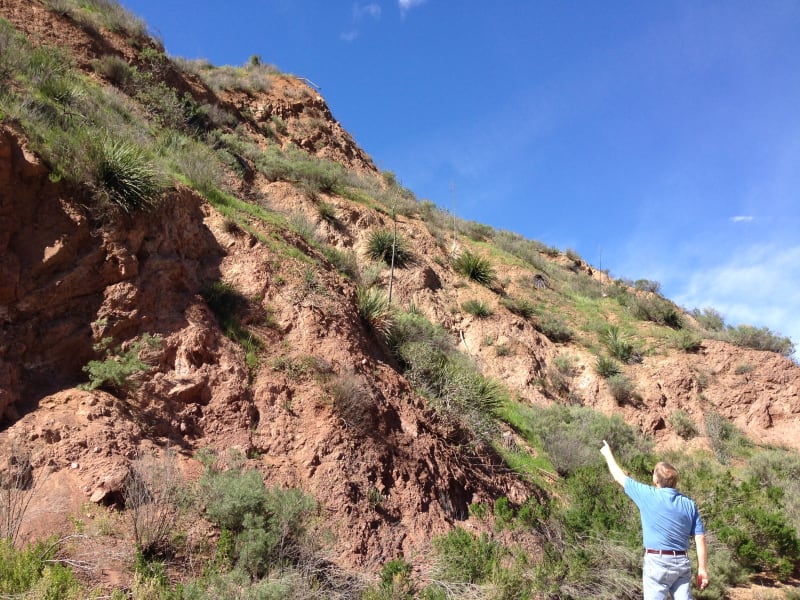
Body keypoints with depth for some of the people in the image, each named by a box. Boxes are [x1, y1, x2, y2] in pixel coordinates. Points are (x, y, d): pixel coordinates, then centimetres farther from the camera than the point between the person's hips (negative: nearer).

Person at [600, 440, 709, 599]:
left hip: (657, 562, -4)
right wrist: (702, 568, 8)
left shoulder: (648, 495, -8)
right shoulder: (689, 504, 3)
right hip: (682, 563, 4)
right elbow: (700, 539, 2)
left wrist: (608, 454, 21)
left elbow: (620, 477, 6)